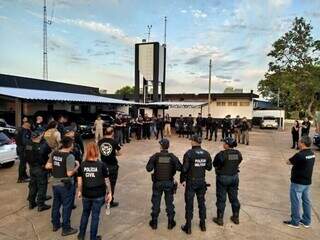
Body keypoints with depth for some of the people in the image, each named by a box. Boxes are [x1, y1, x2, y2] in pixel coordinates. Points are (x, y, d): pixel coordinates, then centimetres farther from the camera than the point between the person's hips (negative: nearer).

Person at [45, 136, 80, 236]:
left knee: (56, 204, 22)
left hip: (55, 183, 7)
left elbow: (47, 166, 7)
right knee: (67, 207, 7)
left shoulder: (54, 153, -1)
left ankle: (55, 224, 38)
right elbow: (70, 173, -24)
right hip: (66, 185, -7)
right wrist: (77, 166, -9)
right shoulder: (69, 156, -22)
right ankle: (66, 229, 19)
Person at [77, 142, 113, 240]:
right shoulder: (101, 165, -15)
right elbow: (107, 181, -8)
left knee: (85, 213, 24)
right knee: (95, 215, 12)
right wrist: (109, 192, 3)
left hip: (86, 194, 3)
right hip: (98, 195, -3)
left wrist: (79, 191, 15)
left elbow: (80, 181, 0)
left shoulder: (82, 165, -7)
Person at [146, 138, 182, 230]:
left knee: (156, 203, 13)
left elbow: (148, 168, -16)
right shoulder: (173, 157, -9)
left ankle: (154, 222, 24)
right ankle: (170, 223, 24)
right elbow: (180, 168, -14)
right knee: (169, 203, 15)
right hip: (169, 183, 1)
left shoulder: (155, 156, -12)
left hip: (157, 183, -1)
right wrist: (173, 167, 5)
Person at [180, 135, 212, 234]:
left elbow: (184, 168, -16)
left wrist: (182, 179, -4)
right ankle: (203, 224, 29)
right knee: (202, 202, 17)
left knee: (189, 204, 6)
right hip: (202, 181, 4)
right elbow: (209, 167, 5)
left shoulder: (189, 153, -16)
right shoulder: (206, 154, -2)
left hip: (191, 181, -4)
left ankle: (188, 227, 15)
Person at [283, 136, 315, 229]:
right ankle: (306, 221, 30)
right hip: (307, 182, 8)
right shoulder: (312, 154, 2)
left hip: (298, 183, -8)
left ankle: (295, 222, 18)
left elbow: (288, 162, -13)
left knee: (296, 202, 6)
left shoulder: (299, 155, -26)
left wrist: (293, 159, 1)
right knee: (306, 201, 18)